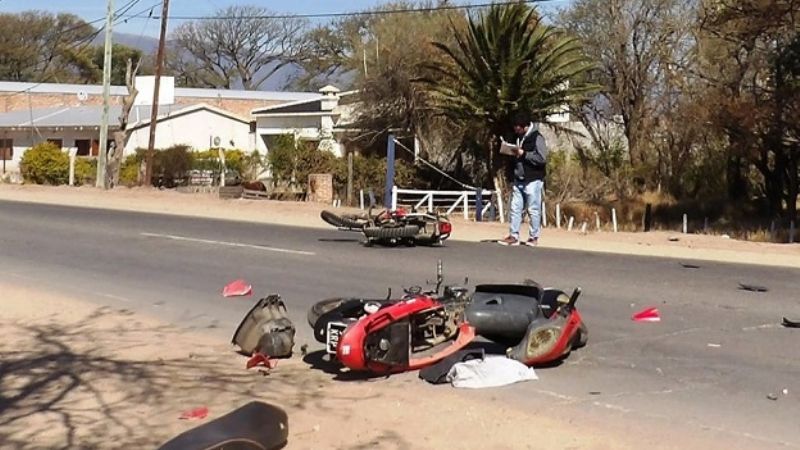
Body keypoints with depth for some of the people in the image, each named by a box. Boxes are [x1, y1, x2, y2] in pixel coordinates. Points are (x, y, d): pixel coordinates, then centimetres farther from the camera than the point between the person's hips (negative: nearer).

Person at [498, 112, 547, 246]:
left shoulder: (537, 138, -8)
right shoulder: (517, 137, 13)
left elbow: (542, 159, -16)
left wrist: (524, 154, -17)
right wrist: (509, 176, 8)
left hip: (532, 180, -7)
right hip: (517, 180, 7)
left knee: (533, 210, -1)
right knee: (514, 208, 5)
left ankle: (533, 237, 7)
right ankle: (513, 236, 9)